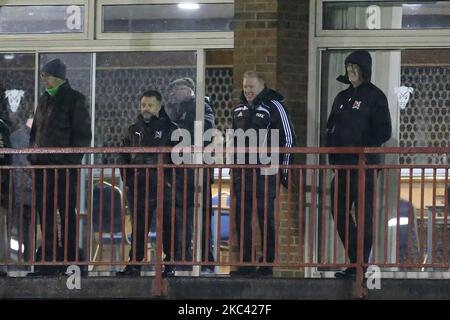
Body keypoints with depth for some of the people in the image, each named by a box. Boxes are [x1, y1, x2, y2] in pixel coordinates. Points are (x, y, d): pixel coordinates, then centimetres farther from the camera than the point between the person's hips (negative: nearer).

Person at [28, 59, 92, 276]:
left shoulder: (74, 100, -4)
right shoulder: (44, 100, 17)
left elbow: (82, 134, -8)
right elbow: (35, 131, 24)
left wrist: (73, 160, -15)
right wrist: (32, 155, 12)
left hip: (64, 166, -7)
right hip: (42, 166, 7)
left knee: (67, 213, -2)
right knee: (45, 213, 6)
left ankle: (70, 257, 2)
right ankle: (49, 261, 11)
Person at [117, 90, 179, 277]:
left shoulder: (169, 129, 2)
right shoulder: (134, 130, 15)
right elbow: (124, 157, 19)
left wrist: (170, 180, -10)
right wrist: (127, 178, 6)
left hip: (163, 186, -4)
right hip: (138, 187, 4)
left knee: (167, 226, -1)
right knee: (138, 227, 4)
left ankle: (170, 265, 4)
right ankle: (134, 264, 6)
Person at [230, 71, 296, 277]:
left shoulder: (274, 107, -5)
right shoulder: (239, 110, 15)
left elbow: (288, 138, -4)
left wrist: (284, 169, -5)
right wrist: (233, 168, 21)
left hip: (264, 172, -7)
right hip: (241, 172, 7)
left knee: (266, 218, -4)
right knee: (241, 219, 6)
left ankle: (267, 263, 1)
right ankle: (245, 263, 11)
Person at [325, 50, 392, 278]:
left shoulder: (374, 97, -4)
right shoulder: (342, 97, 17)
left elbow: (383, 131, -9)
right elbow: (331, 128, 22)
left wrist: (362, 148, -16)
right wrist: (331, 152, 8)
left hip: (364, 165, -8)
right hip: (342, 165, 8)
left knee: (364, 216, -6)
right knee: (339, 214, 7)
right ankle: (355, 262, 15)